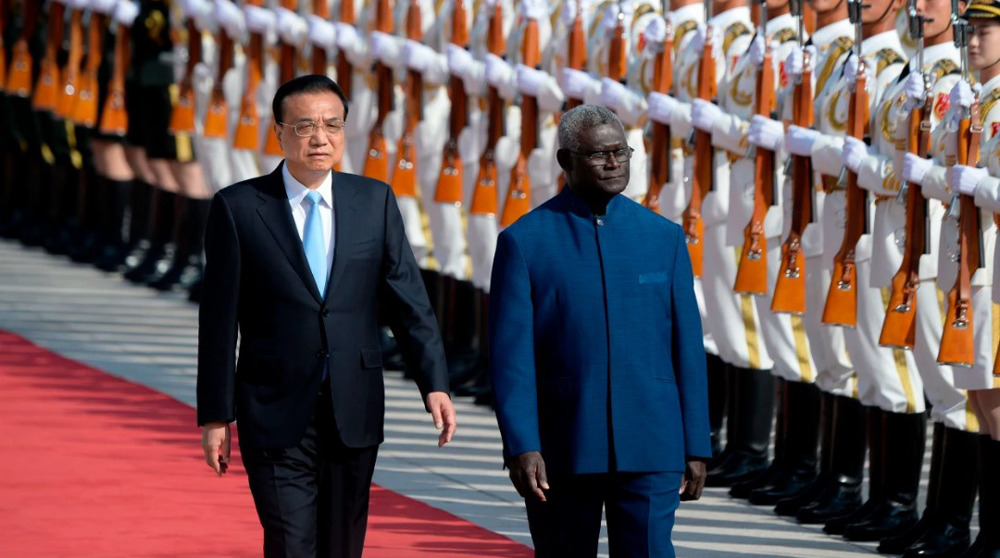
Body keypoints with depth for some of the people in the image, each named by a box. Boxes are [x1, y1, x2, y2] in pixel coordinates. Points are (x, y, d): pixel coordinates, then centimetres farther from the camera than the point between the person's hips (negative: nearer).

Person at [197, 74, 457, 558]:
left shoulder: (374, 202, 6)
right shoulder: (238, 208, -2)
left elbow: (408, 300, 4)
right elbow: (219, 320, -1)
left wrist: (434, 384, -8)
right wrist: (215, 416, -2)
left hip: (354, 413, 3)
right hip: (277, 417, -3)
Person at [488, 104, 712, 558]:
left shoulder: (663, 237, 8)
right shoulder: (524, 242, 0)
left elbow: (687, 346, 8)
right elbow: (511, 354, -5)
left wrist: (696, 448, 4)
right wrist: (521, 447, -15)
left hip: (649, 448, 1)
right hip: (561, 448, -1)